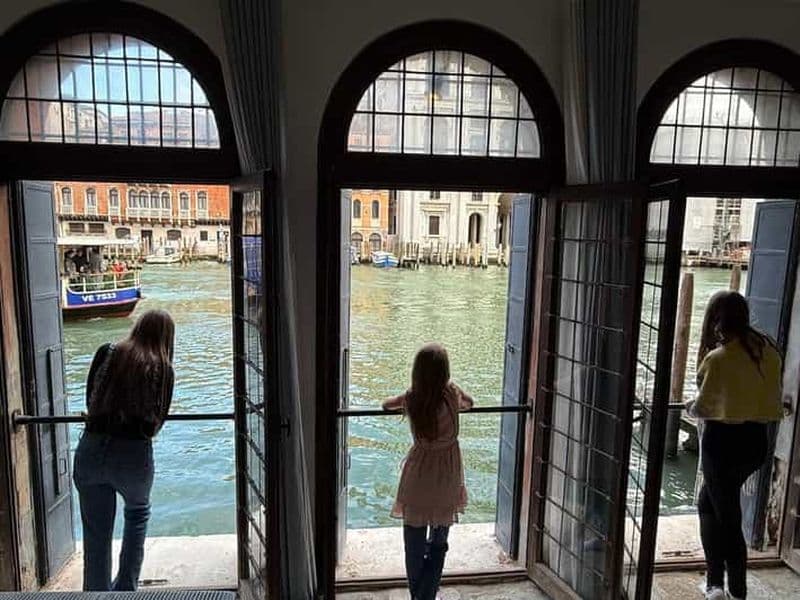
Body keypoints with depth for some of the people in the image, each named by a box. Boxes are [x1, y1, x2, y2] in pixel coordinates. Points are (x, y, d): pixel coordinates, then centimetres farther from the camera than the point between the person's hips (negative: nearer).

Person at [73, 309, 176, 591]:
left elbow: (89, 400, 10)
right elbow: (157, 420, 3)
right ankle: (125, 587, 31)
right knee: (138, 513, 27)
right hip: (134, 454, -1)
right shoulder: (163, 369, -2)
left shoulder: (106, 353, 3)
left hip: (90, 450, 1)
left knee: (96, 535, 15)